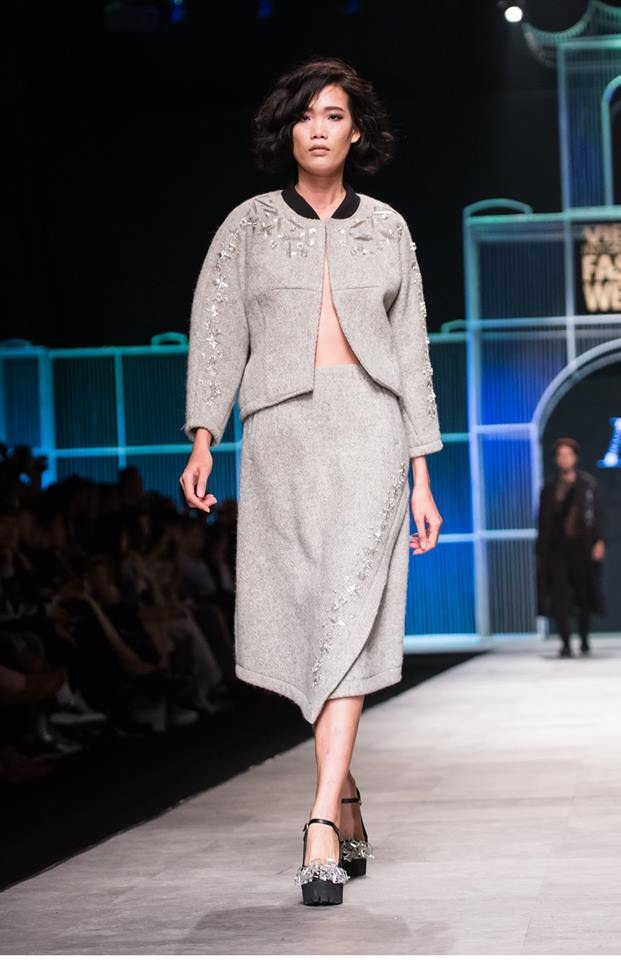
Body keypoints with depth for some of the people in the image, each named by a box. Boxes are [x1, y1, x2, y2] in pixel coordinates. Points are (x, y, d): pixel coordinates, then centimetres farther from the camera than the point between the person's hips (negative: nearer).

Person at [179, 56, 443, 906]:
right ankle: (348, 805, 20)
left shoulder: (387, 228, 12)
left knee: (347, 612, -15)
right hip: (281, 429, 1)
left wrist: (421, 475, 7)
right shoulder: (249, 226, 11)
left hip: (369, 424, -1)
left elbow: (412, 352, 12)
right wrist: (202, 438, -8)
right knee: (301, 616, 3)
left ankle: (322, 829, -21)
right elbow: (216, 334, 6)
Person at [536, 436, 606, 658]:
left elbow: (598, 513, 1)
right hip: (557, 547, 1)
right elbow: (543, 522, 10)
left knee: (584, 594, 5)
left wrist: (599, 541, -10)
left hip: (581, 546, -1)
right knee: (559, 597, -6)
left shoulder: (589, 483, 5)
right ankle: (565, 643, -5)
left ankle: (584, 639, 21)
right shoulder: (549, 489, 9)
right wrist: (540, 553, 6)